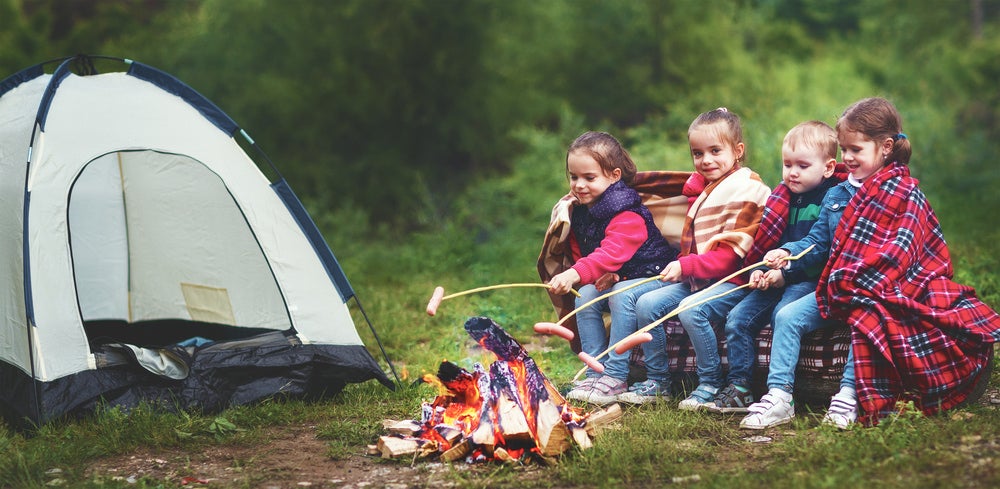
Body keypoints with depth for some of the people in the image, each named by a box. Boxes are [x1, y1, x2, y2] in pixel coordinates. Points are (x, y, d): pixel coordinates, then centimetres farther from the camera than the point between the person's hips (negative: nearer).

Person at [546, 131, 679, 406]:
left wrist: (574, 274, -53)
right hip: (613, 280, 8)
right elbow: (581, 254, 11)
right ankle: (595, 374, -16)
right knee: (585, 296, -16)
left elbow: (612, 253, -39)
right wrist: (601, 275, -12)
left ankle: (615, 378, -31)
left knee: (623, 297, -33)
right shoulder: (580, 214, 5)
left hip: (652, 277, -8)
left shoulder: (627, 215, -24)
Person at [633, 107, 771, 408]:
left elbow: (730, 255, -18)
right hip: (696, 280, 9)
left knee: (692, 312, -32)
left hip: (731, 282, -9)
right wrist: (680, 267, 11)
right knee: (646, 304, -5)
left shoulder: (747, 192, -11)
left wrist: (686, 266, -24)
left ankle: (711, 384, -16)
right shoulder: (703, 189, 18)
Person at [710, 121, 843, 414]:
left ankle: (779, 394, -33)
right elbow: (766, 242, 19)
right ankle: (739, 387, -2)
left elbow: (823, 250, -16)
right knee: (737, 318, -7)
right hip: (775, 278, 8)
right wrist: (758, 270, 0)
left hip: (810, 280, -7)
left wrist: (787, 273, -21)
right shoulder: (784, 197, 15)